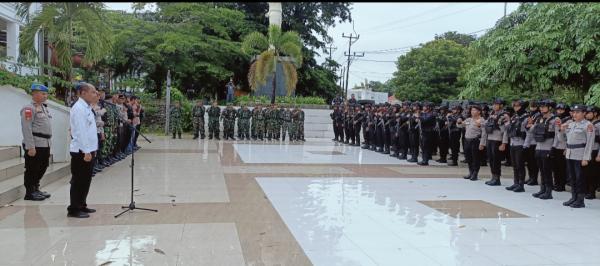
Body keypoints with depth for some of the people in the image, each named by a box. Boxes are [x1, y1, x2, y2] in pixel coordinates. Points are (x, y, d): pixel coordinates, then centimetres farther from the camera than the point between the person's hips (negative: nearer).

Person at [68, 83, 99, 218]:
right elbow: (80, 131, -21)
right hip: (81, 151, -10)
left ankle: (81, 205, 25)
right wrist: (86, 152, -22)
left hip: (88, 150, 10)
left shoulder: (87, 108, 15)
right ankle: (74, 209, 3)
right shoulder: (79, 108, -15)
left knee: (85, 180, 16)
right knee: (79, 181, -4)